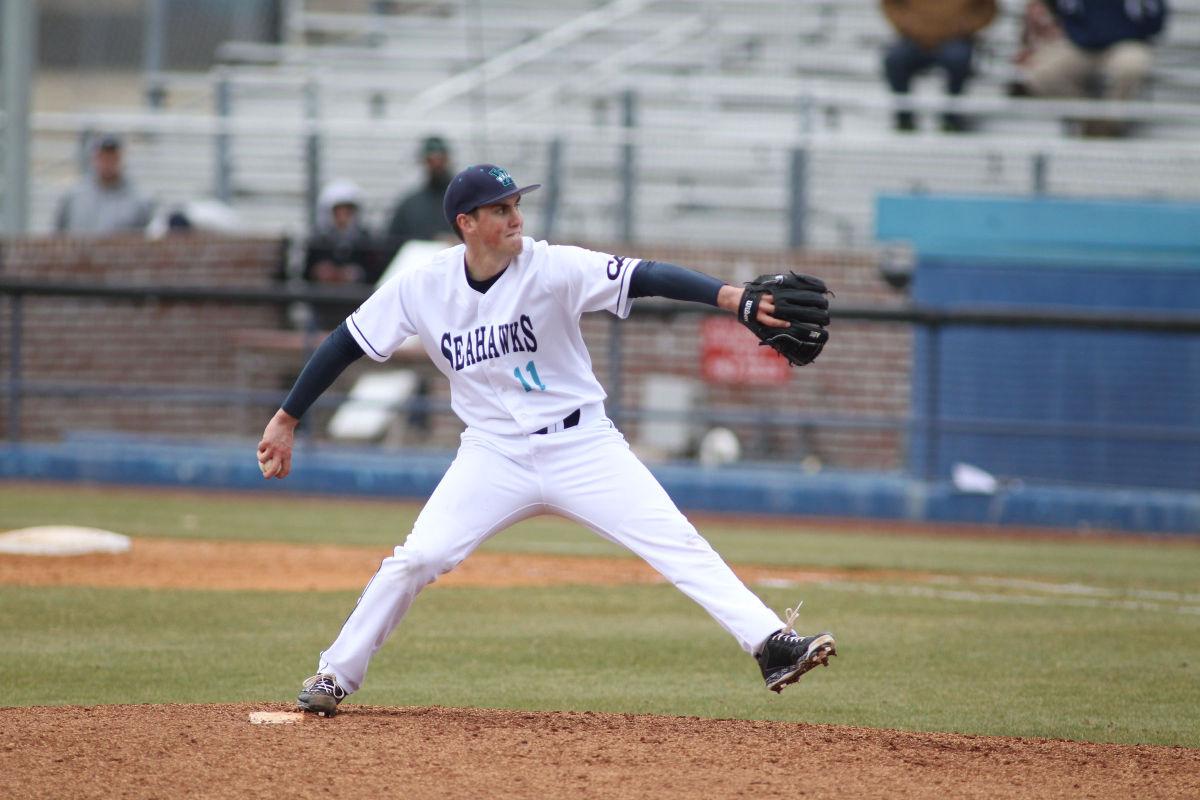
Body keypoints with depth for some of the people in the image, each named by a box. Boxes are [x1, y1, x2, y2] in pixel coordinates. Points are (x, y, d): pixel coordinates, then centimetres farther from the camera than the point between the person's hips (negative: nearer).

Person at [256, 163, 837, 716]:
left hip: (582, 447, -1)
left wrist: (732, 298, -40)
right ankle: (335, 676, 7)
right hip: (494, 454, 1)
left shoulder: (553, 268, -15)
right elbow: (347, 343, 3)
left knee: (679, 545, -12)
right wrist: (286, 420, 2)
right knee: (417, 558, -9)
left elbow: (647, 278, -26)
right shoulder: (421, 288, -8)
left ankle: (771, 644, -15)